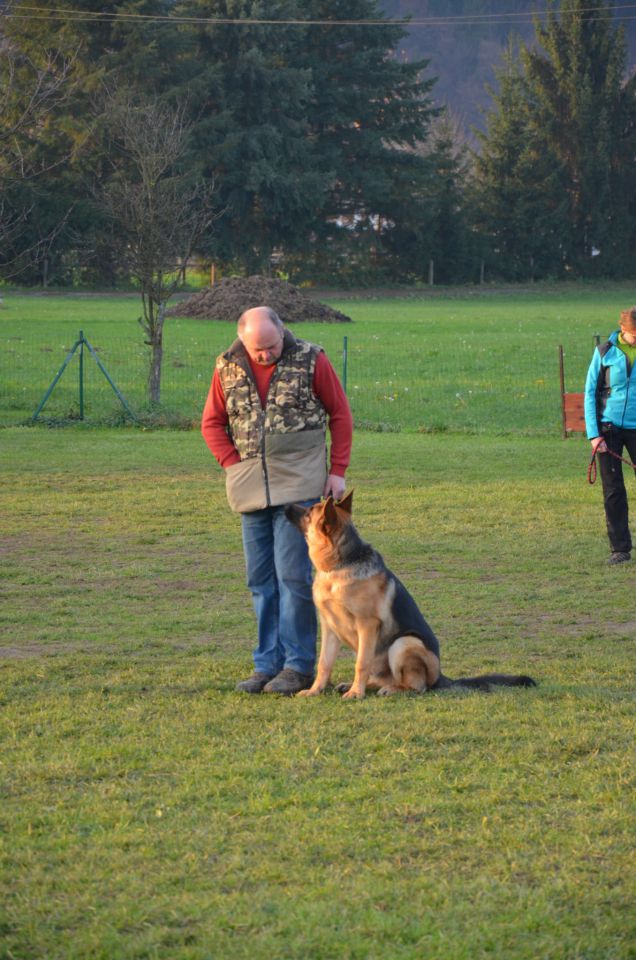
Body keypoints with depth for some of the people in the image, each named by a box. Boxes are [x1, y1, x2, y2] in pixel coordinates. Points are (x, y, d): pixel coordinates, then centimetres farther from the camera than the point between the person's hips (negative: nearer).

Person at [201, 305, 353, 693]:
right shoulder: (228, 368, 2)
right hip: (252, 489, 4)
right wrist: (233, 465, 0)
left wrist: (338, 470, -3)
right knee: (261, 580, 7)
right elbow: (213, 423, 12)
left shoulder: (310, 360, -6)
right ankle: (268, 665, 14)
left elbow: (340, 414, 1)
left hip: (299, 486, -4)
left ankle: (298, 666, -2)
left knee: (293, 575, -8)